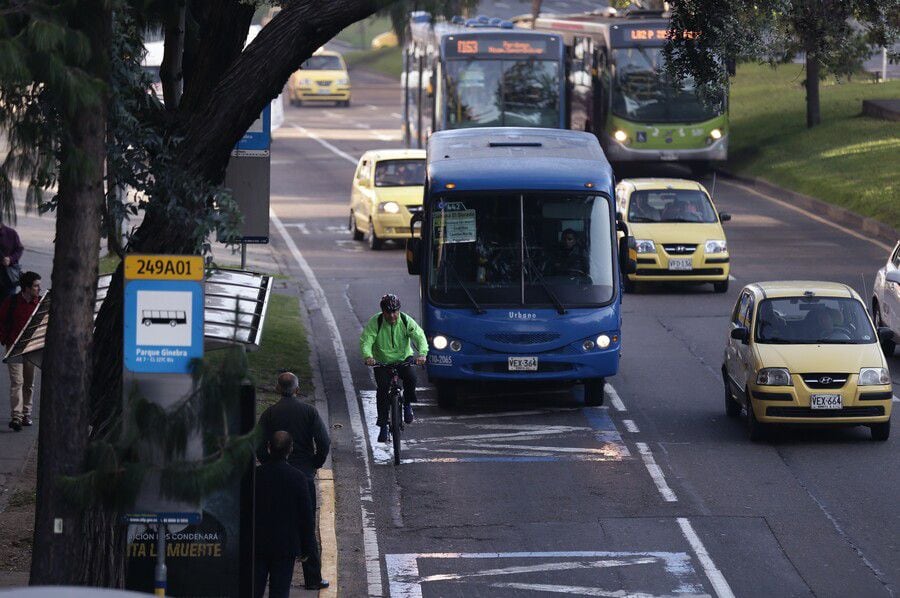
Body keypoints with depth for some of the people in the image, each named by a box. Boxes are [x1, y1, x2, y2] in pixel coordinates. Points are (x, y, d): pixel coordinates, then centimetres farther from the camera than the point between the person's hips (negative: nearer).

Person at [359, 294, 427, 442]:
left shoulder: (406, 321, -12)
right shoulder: (375, 323, -14)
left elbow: (420, 337, -19)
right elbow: (366, 341, -21)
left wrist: (422, 354, -40)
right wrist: (368, 356, -43)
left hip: (403, 360, 0)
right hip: (382, 363, 0)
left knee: (411, 378, -29)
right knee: (382, 387, -19)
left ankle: (407, 404, -1)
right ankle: (383, 426, -11)